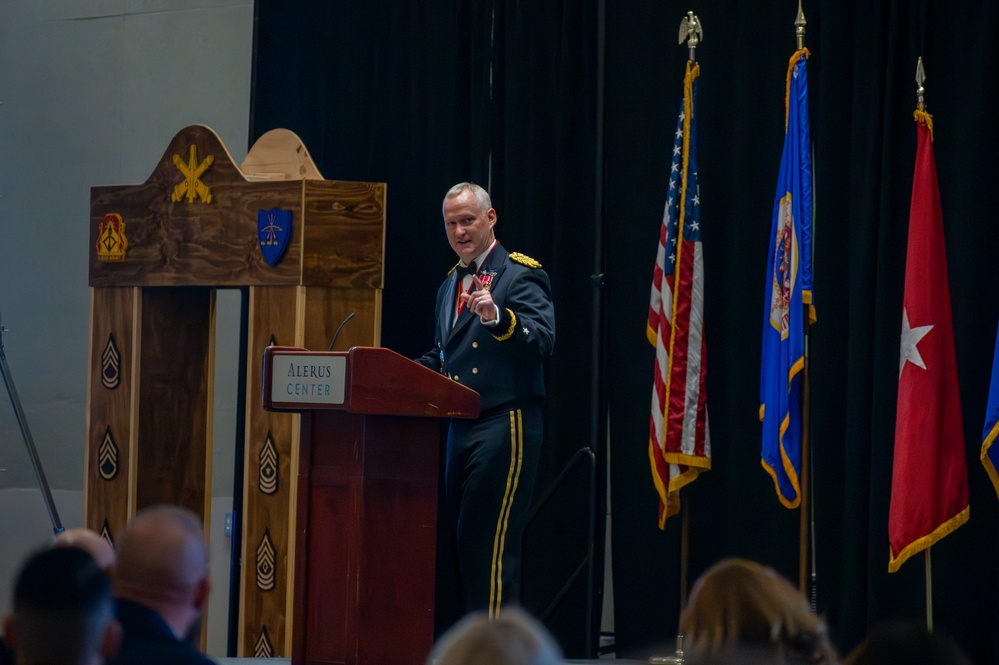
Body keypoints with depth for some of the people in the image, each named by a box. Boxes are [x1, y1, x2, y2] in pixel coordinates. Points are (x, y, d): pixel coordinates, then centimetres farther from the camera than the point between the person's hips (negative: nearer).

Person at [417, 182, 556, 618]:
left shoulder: (521, 275, -6)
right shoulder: (451, 284, 20)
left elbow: (542, 341, -21)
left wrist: (497, 317, -37)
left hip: (505, 426, -9)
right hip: (461, 427, 9)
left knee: (489, 541, -11)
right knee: (460, 537, 9)